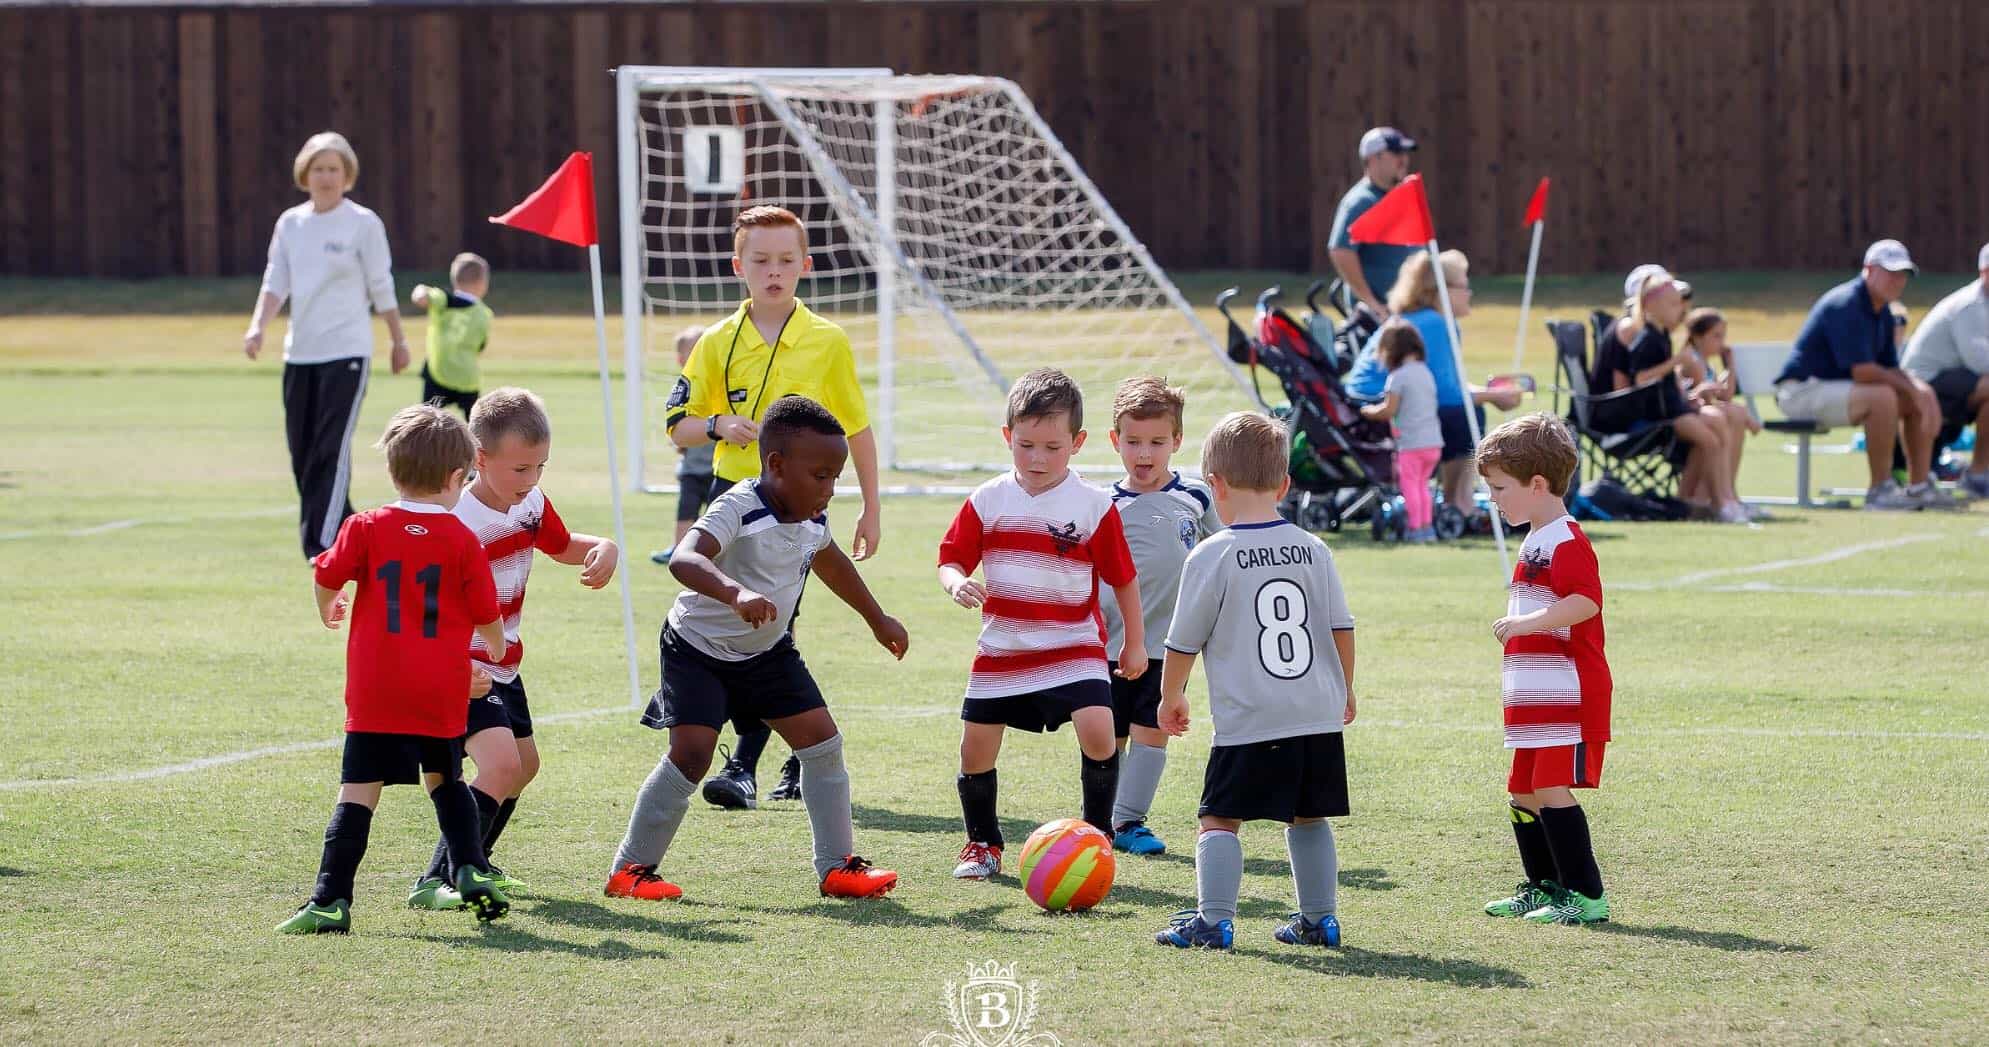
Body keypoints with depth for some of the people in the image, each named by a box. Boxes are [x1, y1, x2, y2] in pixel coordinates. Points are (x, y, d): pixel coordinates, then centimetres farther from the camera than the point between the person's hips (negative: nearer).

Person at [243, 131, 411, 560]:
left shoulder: (363, 224, -3)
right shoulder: (290, 223, 10)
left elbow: (382, 289, 1)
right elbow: (276, 282, 6)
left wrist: (398, 341, 5)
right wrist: (257, 326, -10)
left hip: (346, 352, -6)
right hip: (299, 354, 6)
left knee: (332, 449, -14)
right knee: (303, 453, 8)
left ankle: (324, 546, -17)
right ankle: (346, 536, 22)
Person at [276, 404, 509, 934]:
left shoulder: (367, 529, -1)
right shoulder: (462, 541, 1)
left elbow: (326, 575, 0)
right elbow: (487, 616, 5)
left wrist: (329, 609, 24)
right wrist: (496, 648, 28)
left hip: (376, 692, -1)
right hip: (443, 692, 1)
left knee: (358, 793, -4)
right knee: (445, 780, 24)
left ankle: (330, 902, -11)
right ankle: (472, 871, 13)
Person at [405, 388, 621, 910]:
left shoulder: (532, 504, -1)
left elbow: (561, 544, 21)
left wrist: (603, 549, -2)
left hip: (502, 665, 9)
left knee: (524, 765, 24)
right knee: (500, 765, -25)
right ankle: (436, 881, -24)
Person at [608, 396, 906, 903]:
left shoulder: (812, 520, -4)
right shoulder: (737, 509, -29)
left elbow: (830, 560, 21)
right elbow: (684, 559, -48)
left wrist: (877, 619, 32)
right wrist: (737, 594, -65)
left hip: (767, 651, 7)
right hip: (700, 647, -7)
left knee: (823, 741, -1)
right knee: (691, 752, -18)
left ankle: (837, 867, 9)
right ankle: (630, 869, -5)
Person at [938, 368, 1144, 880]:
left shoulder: (1095, 506, -7)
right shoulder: (987, 502, -2)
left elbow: (1123, 578, 1)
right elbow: (951, 558, 1)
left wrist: (1134, 643, 7)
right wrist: (957, 584, -22)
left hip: (1074, 648, -3)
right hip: (1001, 650, 3)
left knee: (1098, 732, -21)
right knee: (976, 747, 5)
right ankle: (982, 843, 27)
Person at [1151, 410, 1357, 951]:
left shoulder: (1212, 557, -7)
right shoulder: (1313, 549, 5)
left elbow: (1184, 642, -2)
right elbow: (1342, 628, 9)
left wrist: (1171, 695, 15)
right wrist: (1345, 688, 25)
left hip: (1248, 722, -5)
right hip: (1320, 715, 5)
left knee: (1220, 818, 1)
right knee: (1308, 818, 16)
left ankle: (1214, 919, -8)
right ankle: (1319, 917, 17)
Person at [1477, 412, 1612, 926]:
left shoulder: (1567, 542, -15)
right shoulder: (1534, 542, 18)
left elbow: (1586, 601, -30)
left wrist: (1525, 623, -32)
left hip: (1568, 698, -11)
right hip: (1534, 701, 11)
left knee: (1553, 790, -13)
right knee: (1523, 794, 15)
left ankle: (1585, 893, -9)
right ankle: (1544, 887, 27)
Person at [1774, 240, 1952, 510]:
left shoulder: (1882, 312, 10)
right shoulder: (1846, 305, -21)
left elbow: (1891, 370, 11)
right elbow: (1863, 371, -27)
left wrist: (1918, 389, -10)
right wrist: (1910, 387, -15)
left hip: (1837, 389, 10)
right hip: (1801, 391, -10)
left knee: (1921, 397, 3)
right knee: (1882, 395, -32)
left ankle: (1919, 486, 5)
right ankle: (1880, 489, -23)